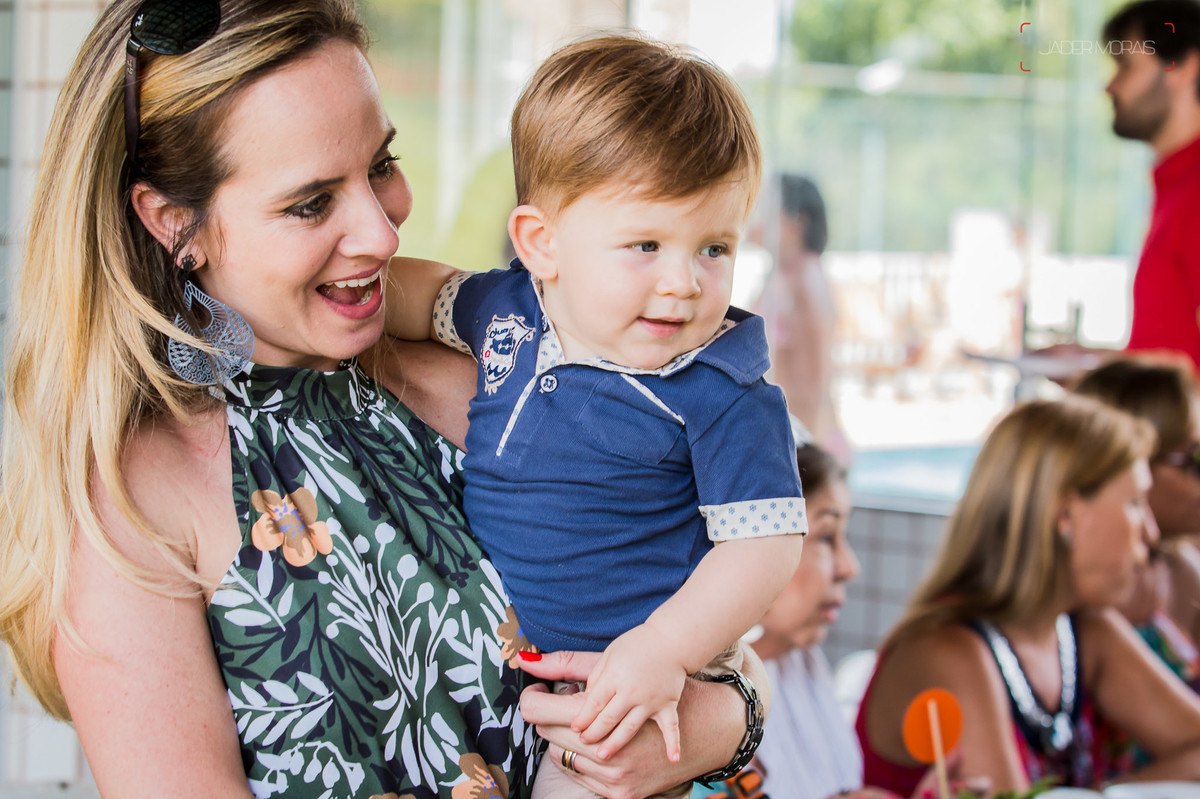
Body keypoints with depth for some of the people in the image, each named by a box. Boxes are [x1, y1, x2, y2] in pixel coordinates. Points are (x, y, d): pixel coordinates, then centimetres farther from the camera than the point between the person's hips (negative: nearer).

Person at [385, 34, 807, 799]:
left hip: (626, 689, -6)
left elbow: (766, 541, -19)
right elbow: (429, 293, 18)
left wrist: (665, 649, -28)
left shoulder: (723, 399, -21)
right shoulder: (507, 308, -3)